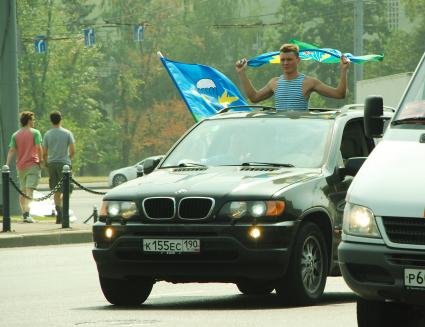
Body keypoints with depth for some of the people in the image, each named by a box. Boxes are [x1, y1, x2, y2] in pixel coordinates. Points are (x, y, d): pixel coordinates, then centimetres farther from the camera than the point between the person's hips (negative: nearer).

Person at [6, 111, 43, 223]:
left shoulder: (15, 135, 8)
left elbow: (11, 150, 1)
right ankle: (27, 214, -22)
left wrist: (7, 165, -3)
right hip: (33, 164, -4)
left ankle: (24, 213, 18)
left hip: (20, 166, 4)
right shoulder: (35, 133, -4)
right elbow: (39, 148, -13)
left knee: (22, 190, 15)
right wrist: (41, 160, -2)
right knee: (29, 190, -9)